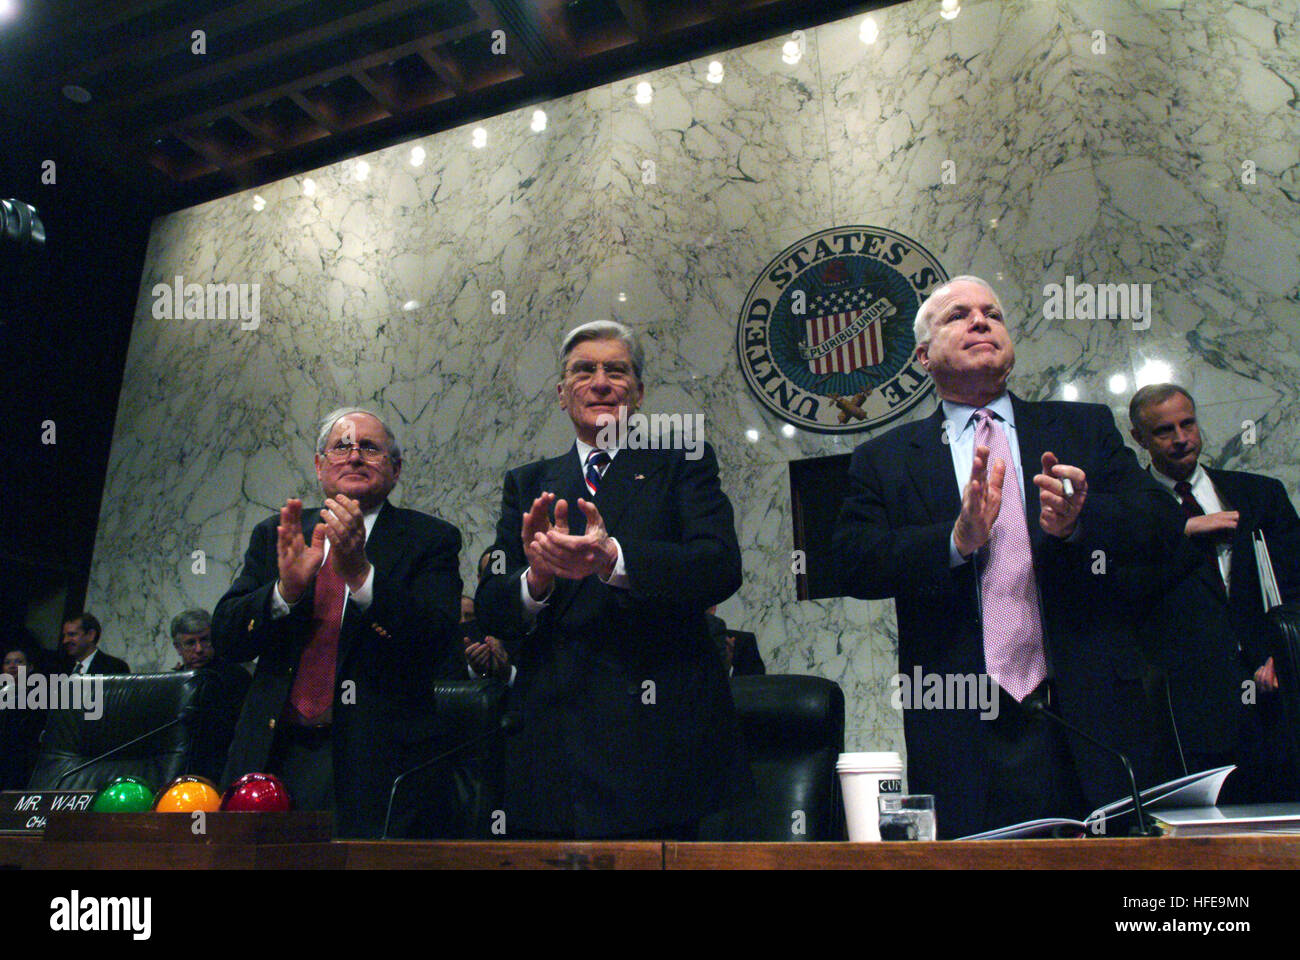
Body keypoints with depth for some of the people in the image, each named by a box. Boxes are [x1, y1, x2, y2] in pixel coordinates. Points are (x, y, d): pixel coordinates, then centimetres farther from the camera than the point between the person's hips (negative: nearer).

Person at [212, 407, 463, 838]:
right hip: (274, 753, 3)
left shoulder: (430, 539, 1)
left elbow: (436, 644, -13)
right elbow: (224, 638, 3)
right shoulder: (276, 535, 12)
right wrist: (286, 587, -17)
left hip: (376, 765, -3)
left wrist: (359, 571, -25)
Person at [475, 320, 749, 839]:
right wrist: (537, 578, -17)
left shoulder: (681, 464, 7)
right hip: (551, 738, 3)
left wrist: (612, 558, -25)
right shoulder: (527, 484, 15)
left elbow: (721, 567, -9)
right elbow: (491, 609, 6)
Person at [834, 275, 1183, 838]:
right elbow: (854, 564, -6)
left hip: (1091, 723, 2)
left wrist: (1078, 522, -19)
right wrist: (956, 539, -21)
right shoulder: (882, 462, 7)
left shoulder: (1087, 429, 12)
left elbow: (1160, 520, 1)